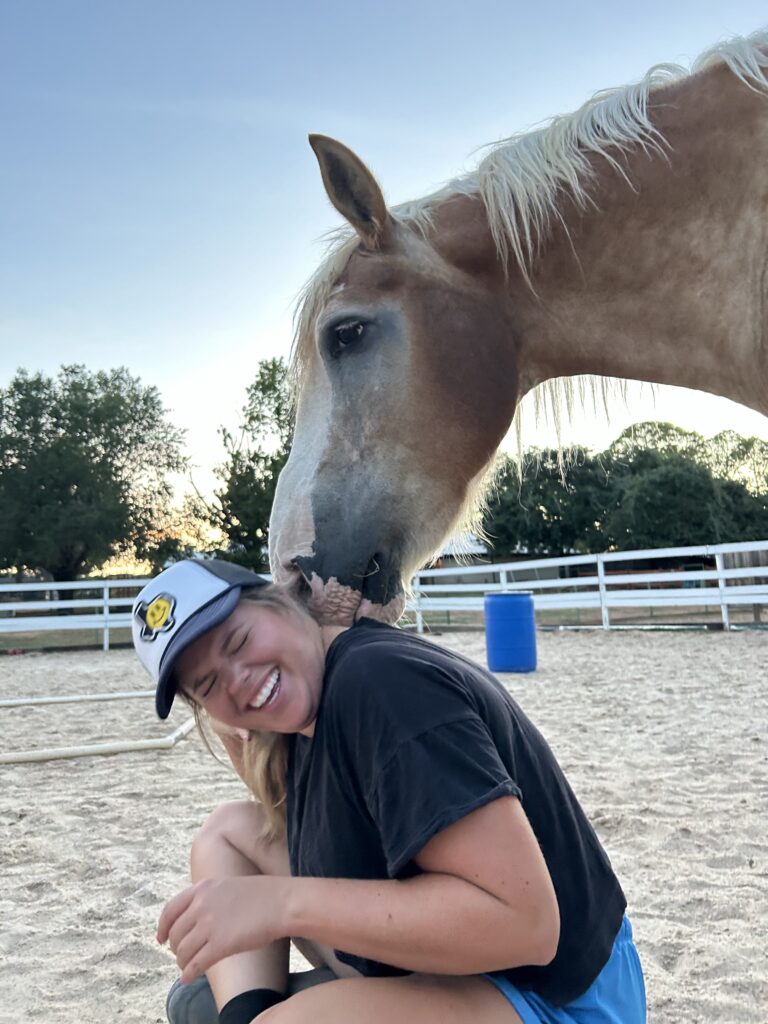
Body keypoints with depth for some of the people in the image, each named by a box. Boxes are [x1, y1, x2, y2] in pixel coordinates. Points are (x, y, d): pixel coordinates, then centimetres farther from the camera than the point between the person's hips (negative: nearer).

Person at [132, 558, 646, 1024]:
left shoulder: (379, 679, -25)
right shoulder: (310, 717, 2)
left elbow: (522, 923, -30)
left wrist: (284, 902, -27)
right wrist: (238, 736, 4)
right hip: (435, 964, 10)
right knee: (230, 828, 9)